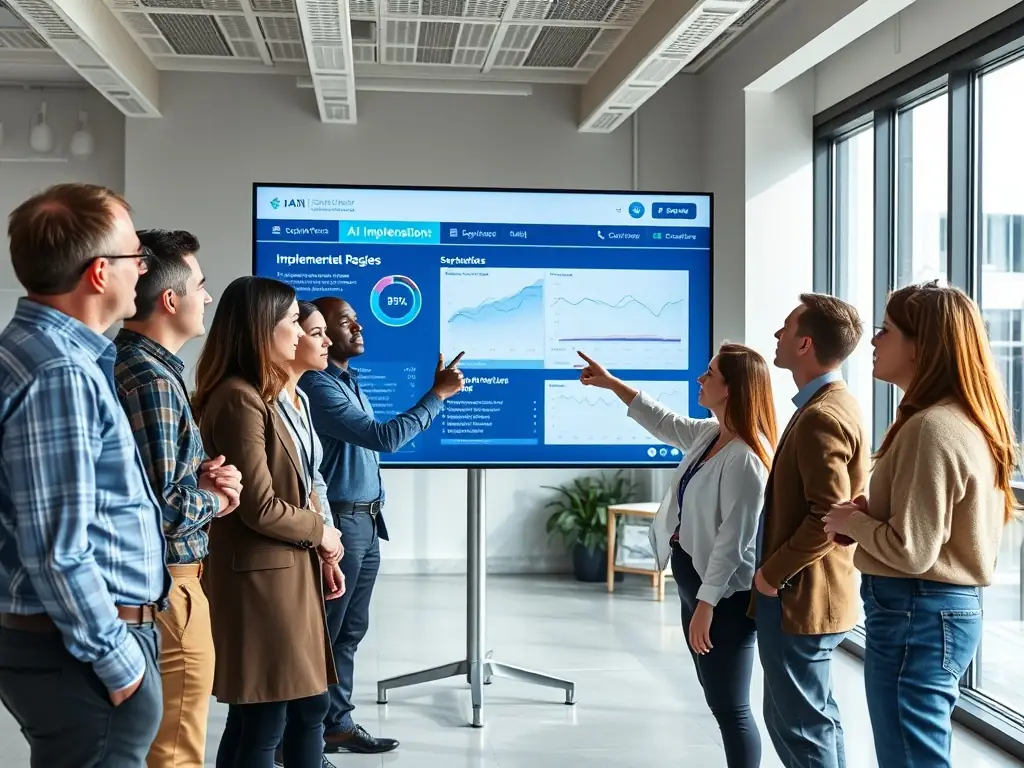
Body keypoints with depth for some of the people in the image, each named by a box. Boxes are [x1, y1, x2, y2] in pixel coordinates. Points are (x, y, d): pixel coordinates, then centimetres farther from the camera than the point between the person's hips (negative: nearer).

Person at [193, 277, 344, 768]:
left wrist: (322, 551, 10)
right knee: (264, 725, -1)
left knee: (309, 705, 17)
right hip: (259, 579, -10)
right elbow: (261, 507, -20)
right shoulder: (239, 399, -18)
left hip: (286, 574, 10)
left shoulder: (262, 395, 14)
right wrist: (320, 531, -5)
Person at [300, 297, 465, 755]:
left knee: (351, 630, 13)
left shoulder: (351, 381, 15)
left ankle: (337, 724, 21)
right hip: (339, 521, -9)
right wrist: (437, 395, -18)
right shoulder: (318, 386, -16)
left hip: (365, 520, 9)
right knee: (324, 632, -2)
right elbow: (384, 437, -22)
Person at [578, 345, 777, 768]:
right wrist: (611, 383, 26)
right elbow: (662, 422, 24)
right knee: (718, 701, 17)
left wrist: (706, 603, -22)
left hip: (725, 597, -10)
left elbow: (733, 540, -24)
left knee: (730, 707, -2)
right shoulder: (708, 434, 6)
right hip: (696, 583, 10)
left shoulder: (745, 458, -23)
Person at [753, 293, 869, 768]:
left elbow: (828, 518, -26)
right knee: (815, 716, 19)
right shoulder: (830, 404, 12)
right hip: (807, 592, 11)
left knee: (799, 726, -1)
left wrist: (772, 573, -16)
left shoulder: (821, 416, -21)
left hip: (798, 597, -11)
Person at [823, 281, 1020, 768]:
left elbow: (910, 551, -23)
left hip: (916, 613, -10)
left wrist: (851, 522, -7)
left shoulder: (930, 429, -21)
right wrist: (869, 513, 4)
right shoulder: (964, 420, 10)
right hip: (949, 607, 10)